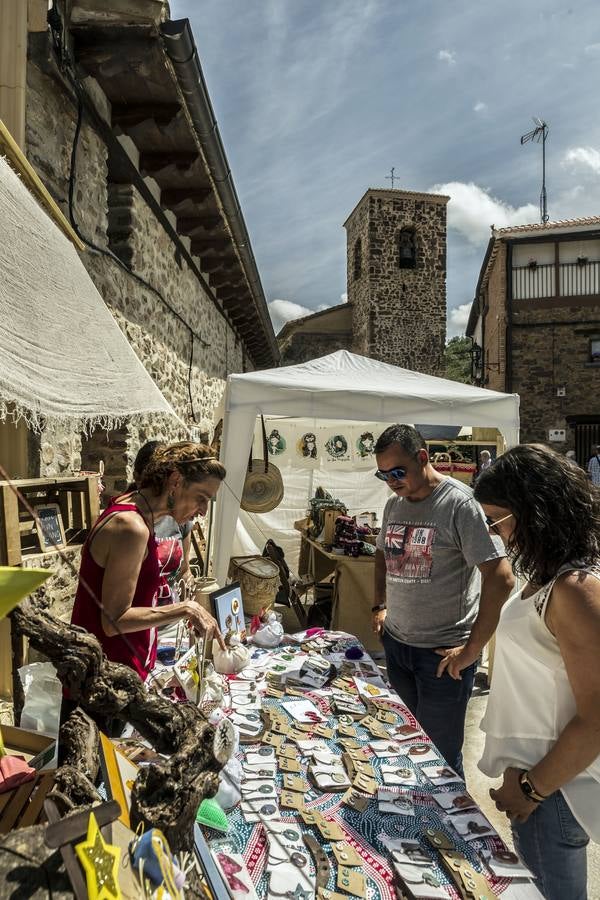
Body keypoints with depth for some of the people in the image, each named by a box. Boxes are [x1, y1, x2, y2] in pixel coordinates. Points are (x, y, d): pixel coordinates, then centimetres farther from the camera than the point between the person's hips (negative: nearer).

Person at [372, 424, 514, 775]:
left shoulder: (461, 502, -17)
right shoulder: (394, 504, 5)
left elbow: (500, 578, -19)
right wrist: (381, 607, 14)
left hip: (443, 653, -7)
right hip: (396, 642, 7)